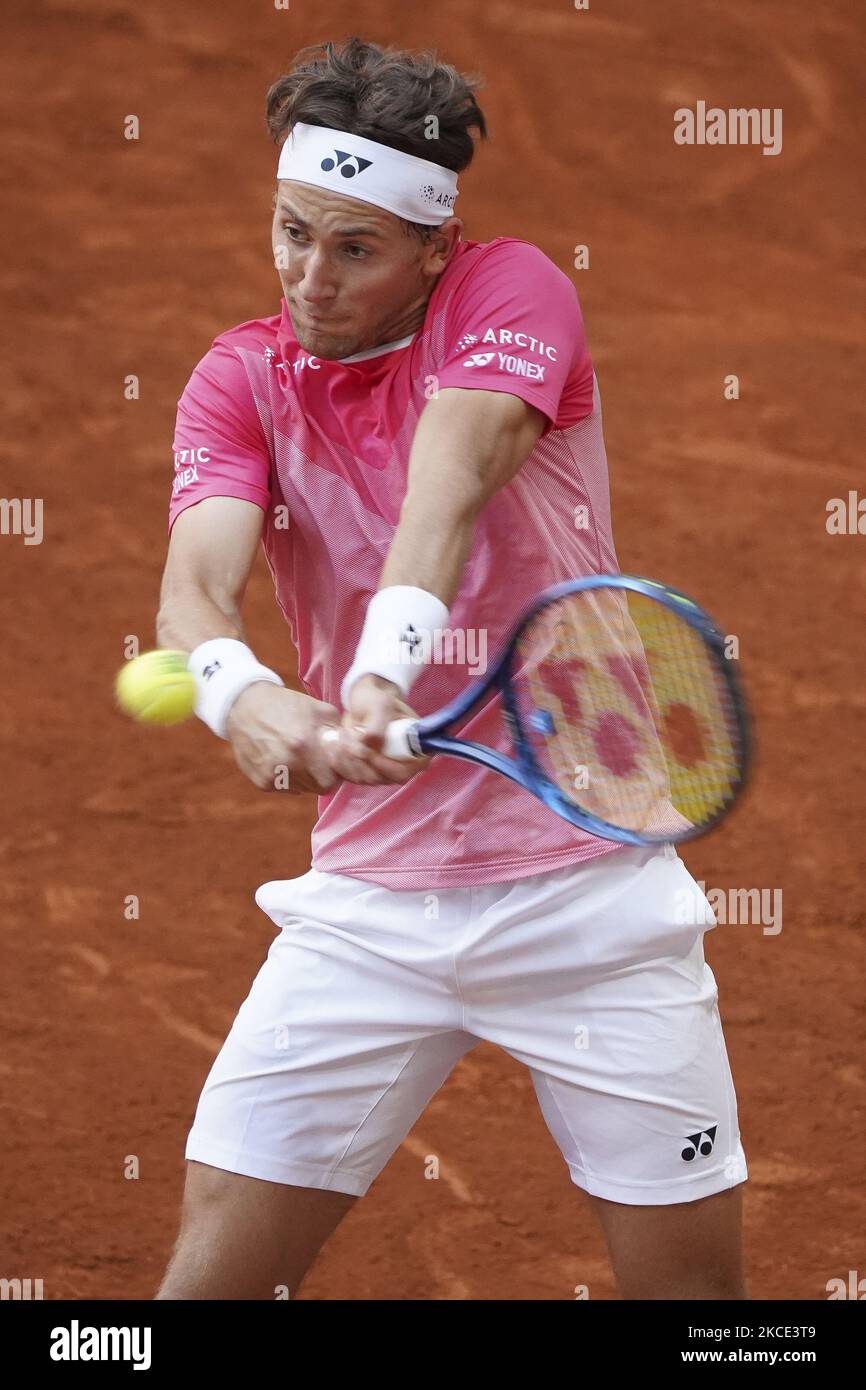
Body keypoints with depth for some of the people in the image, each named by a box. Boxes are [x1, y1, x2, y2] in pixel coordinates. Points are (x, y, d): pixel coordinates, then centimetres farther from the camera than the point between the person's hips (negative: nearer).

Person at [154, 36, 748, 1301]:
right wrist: (242, 695, -41)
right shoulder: (241, 379, 2)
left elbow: (455, 472, -27)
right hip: (369, 900, 2)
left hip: (587, 890, -2)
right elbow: (196, 584, -16)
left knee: (693, 1276, 0)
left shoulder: (513, 290, -6)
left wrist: (385, 669, -46)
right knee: (214, 1268, -4)